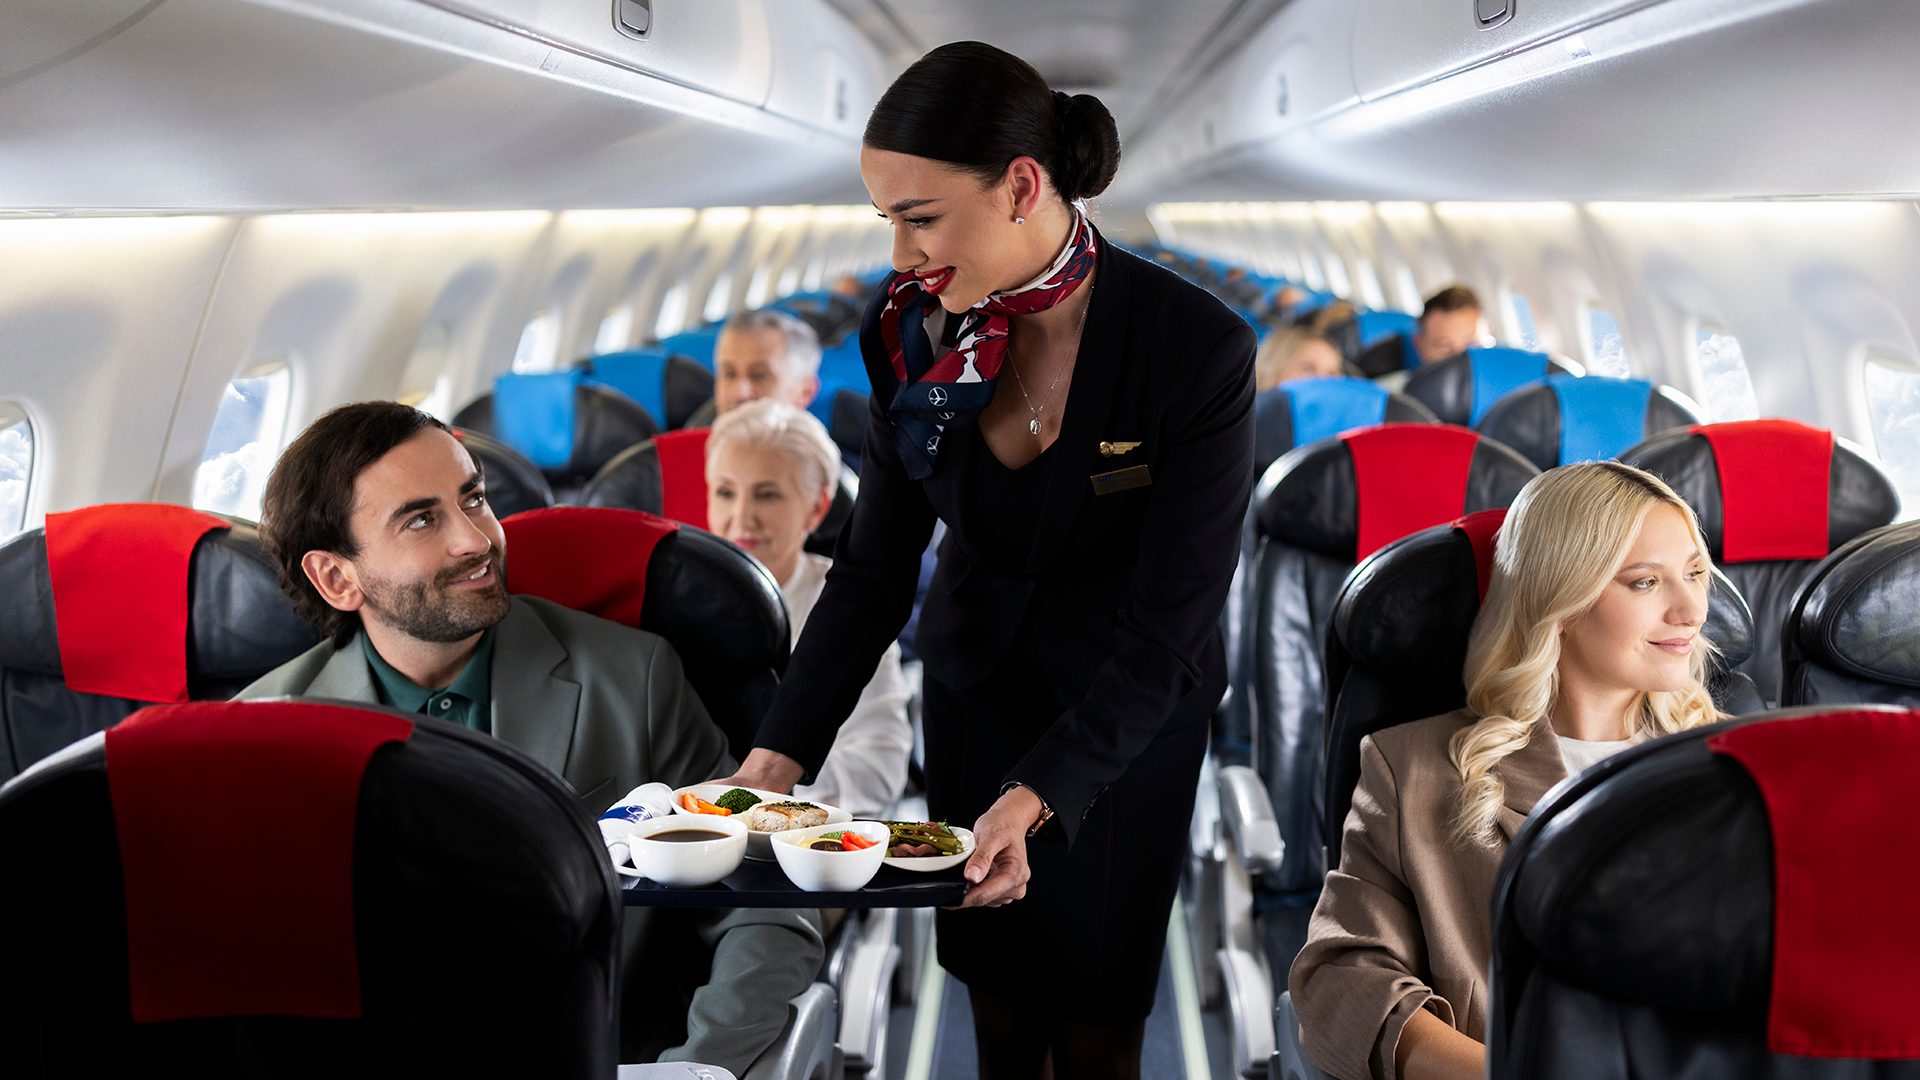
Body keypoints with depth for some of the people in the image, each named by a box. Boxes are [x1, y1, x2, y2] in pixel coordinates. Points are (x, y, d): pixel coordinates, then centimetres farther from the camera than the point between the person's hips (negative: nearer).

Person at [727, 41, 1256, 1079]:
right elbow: (873, 569, -6)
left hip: (1126, 715, -3)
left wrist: (1036, 797, -34)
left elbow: (1166, 628, -25)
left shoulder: (1199, 349, -27)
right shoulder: (914, 330, -14)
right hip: (974, 691, 3)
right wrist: (779, 754, -15)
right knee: (995, 987, 16)